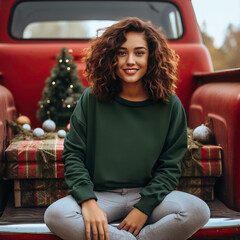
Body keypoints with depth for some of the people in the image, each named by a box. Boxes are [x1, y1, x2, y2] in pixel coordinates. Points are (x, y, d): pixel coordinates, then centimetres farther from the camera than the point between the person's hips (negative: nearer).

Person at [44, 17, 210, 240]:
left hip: (149, 194, 1)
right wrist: (87, 201, -16)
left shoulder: (170, 105, -2)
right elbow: (72, 154, -1)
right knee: (55, 215, -30)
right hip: (100, 195, 0)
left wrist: (144, 208, -13)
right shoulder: (92, 100, -2)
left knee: (198, 211, -28)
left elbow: (170, 166, 0)